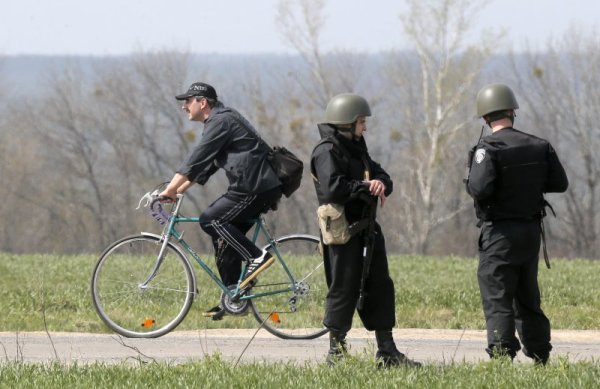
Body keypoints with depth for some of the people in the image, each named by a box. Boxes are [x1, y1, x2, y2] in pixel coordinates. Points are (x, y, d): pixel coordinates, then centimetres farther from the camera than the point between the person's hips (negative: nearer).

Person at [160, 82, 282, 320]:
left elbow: (195, 161, -17)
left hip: (257, 188, -10)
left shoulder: (221, 122, -12)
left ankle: (257, 257, -12)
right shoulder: (221, 120, 21)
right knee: (223, 238, 10)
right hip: (255, 187, 10)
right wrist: (177, 190, 17)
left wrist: (169, 191, -15)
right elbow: (202, 165, 24)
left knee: (210, 220, -14)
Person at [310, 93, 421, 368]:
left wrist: (381, 184, -6)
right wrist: (365, 187, -14)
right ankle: (336, 352, 3)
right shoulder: (327, 152, -12)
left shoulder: (356, 150, 19)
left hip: (365, 229, 10)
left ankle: (387, 352, 16)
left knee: (380, 287, 10)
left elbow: (382, 175, 17)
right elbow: (333, 189, -25)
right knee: (343, 290, -5)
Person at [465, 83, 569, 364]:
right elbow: (560, 183, 7)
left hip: (500, 233, -6)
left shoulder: (488, 149, -15)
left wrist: (470, 186, -3)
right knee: (528, 297, 18)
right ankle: (540, 356, 23)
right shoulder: (539, 146, 3)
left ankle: (501, 357, -12)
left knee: (497, 299, -4)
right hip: (531, 230, 6)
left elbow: (480, 189, -25)